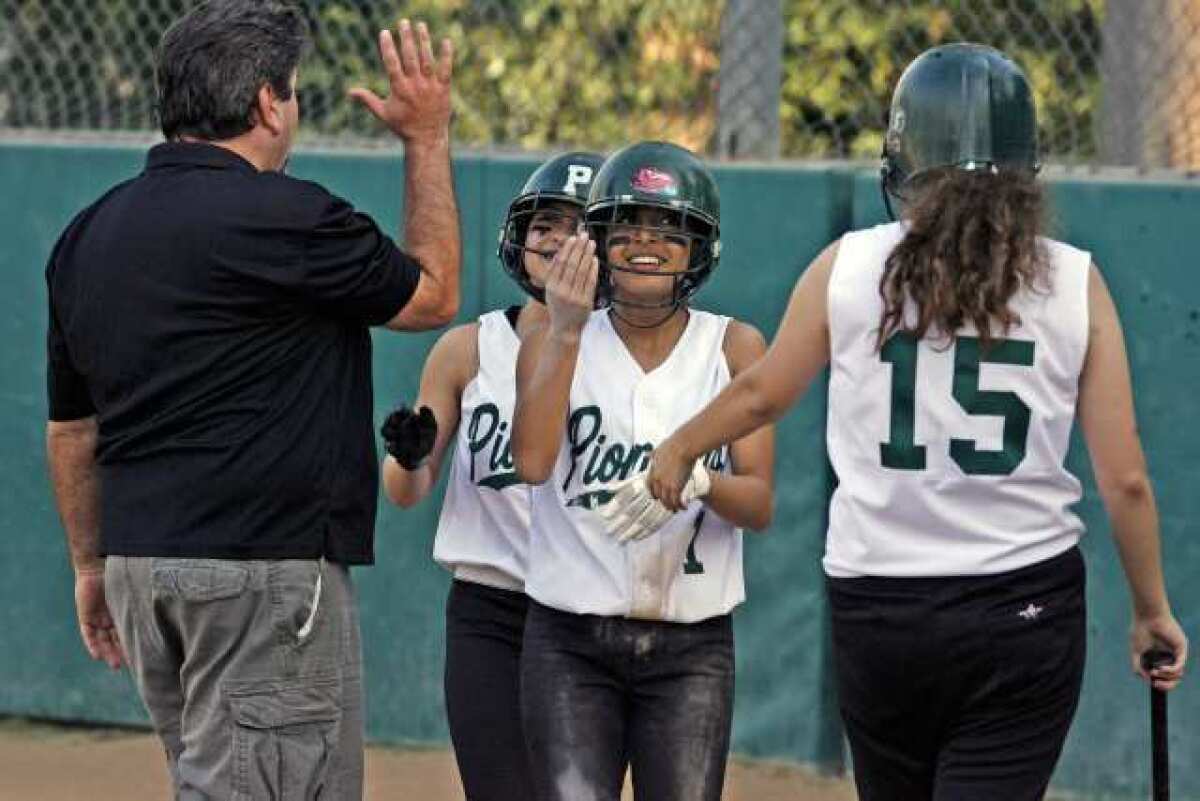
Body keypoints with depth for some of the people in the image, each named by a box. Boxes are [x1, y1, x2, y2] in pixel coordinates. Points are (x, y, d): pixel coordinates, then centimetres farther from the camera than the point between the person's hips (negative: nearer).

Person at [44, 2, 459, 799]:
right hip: (268, 565, -8)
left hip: (139, 565, 8)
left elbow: (71, 428, 16)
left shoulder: (88, 235, 10)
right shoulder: (283, 217, -13)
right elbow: (432, 294, 3)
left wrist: (92, 566, 26)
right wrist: (428, 141, 12)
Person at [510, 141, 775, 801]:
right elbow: (532, 461, -15)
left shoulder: (733, 348, 4)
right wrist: (566, 333, -20)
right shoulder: (553, 343, 4)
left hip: (693, 650, 1)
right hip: (570, 646, -1)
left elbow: (759, 505, -4)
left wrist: (697, 479, -26)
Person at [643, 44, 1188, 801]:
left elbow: (760, 395, 14)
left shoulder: (848, 267, -2)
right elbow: (1125, 478, -3)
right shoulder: (1074, 283, -3)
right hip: (1028, 610, -1)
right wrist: (1152, 611, 10)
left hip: (878, 607, 1)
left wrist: (678, 448, 33)